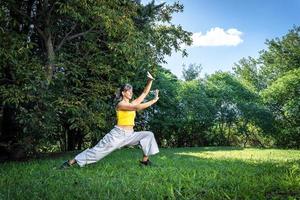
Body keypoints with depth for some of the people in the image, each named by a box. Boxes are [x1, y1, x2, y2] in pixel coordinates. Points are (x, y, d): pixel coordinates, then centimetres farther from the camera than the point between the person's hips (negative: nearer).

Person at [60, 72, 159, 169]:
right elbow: (137, 107, -23)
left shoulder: (132, 103, 13)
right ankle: (71, 162, 0)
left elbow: (144, 93, 11)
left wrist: (150, 80, -1)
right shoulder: (120, 104, -10)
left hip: (130, 135, 7)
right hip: (118, 134, -7)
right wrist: (154, 100, -18)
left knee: (149, 135, -4)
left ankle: (145, 160, 1)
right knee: (99, 149, -8)